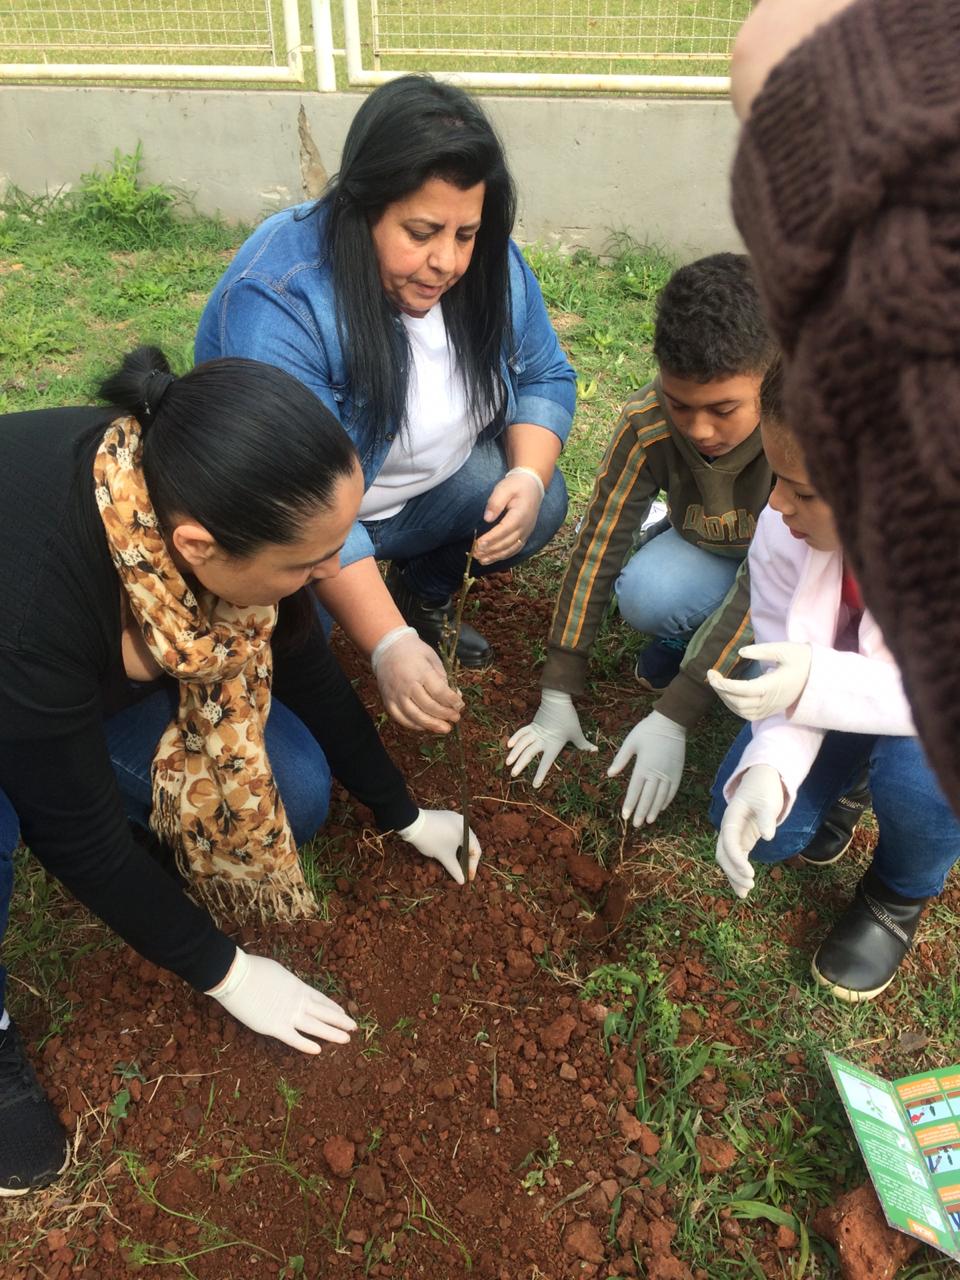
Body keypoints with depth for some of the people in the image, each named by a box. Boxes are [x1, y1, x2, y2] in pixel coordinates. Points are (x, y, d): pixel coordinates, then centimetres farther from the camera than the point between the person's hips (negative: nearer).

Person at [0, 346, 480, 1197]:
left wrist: (402, 815, 3)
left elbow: (303, 665, -9)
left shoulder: (196, 494, -26)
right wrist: (223, 973, -15)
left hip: (98, 676, 5)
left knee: (291, 796, -13)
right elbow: (77, 831, -29)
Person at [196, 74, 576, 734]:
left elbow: (544, 378, -2)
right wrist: (390, 647, -45)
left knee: (540, 504, -15)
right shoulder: (277, 301, -31)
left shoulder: (488, 264, -12)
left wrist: (528, 476, -23)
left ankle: (426, 598, 12)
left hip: (431, 483, 6)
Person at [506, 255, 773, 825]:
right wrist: (558, 698, -20)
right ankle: (690, 643, 2)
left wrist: (673, 719, -35)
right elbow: (599, 546, -22)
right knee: (644, 594, -31)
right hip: (711, 550, 2)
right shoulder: (648, 423, -28)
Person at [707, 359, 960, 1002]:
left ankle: (903, 892, 3)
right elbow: (792, 672, -20)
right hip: (850, 672, 3)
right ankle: (835, 780, 23)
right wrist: (768, 768, -38)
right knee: (754, 820, -13)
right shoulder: (790, 524, -27)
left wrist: (817, 683, -47)